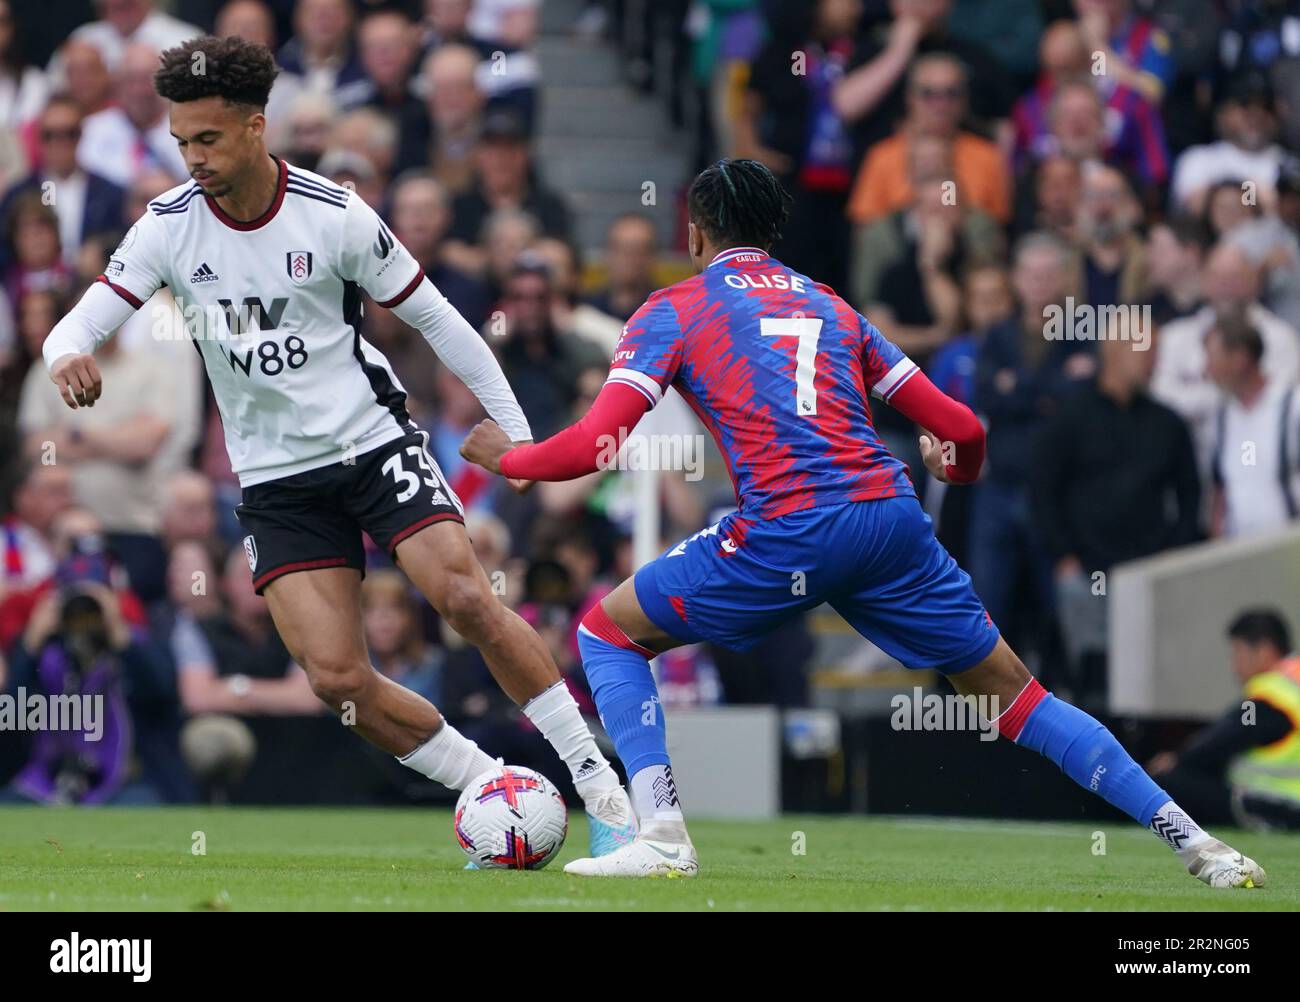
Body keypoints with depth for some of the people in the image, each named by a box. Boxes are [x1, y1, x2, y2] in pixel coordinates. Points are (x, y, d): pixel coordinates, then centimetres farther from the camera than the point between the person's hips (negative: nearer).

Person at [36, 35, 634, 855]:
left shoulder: (334, 216, -11)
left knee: (467, 599, -20)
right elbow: (83, 323, -6)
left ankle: (596, 780, -9)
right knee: (338, 679, -11)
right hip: (275, 481, 2)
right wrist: (69, 357, -32)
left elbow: (433, 317, -3)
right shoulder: (170, 225, -5)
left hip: (373, 441, -2)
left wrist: (517, 433, -3)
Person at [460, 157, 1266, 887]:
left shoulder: (675, 308, 12)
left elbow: (594, 445, 0)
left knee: (609, 631, 16)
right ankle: (1193, 839, 6)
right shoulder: (831, 307, 25)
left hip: (786, 529, -4)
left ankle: (663, 836, 1)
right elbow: (961, 429, 23)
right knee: (1014, 694, 15)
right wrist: (958, 468, 47)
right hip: (891, 513, 4)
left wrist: (508, 457, 21)